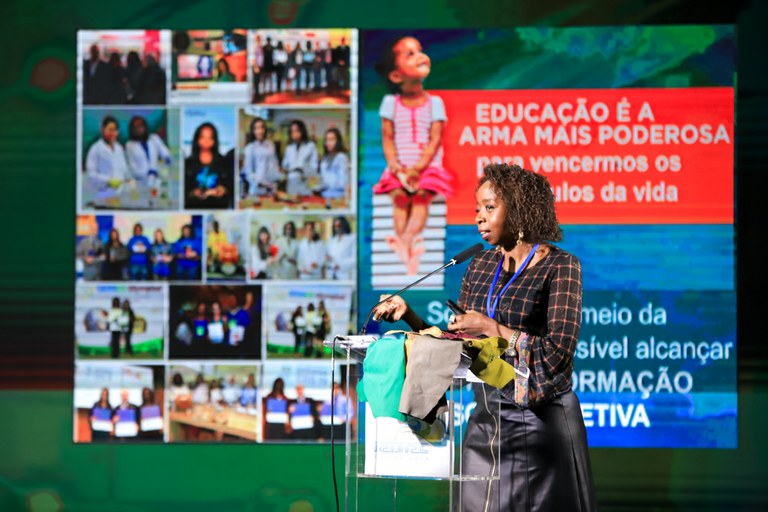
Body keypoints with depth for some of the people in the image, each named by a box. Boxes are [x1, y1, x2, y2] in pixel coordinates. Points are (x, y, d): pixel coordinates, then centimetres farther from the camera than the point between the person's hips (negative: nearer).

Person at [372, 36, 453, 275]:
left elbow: (435, 139, -5)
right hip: (399, 167, 1)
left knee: (422, 196, -23)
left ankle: (407, 240, -35)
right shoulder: (391, 103, 4)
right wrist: (396, 168, -14)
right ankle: (407, 247, -27)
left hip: (427, 166, -1)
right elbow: (387, 139, 1)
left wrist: (417, 168, -17)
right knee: (399, 198, -18)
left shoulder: (434, 103, 2)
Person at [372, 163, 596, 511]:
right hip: (486, 419, 6)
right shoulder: (480, 267, 9)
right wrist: (408, 315, -2)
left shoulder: (560, 266, -8)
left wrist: (491, 328, -18)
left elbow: (558, 352, -18)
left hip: (541, 422, -6)